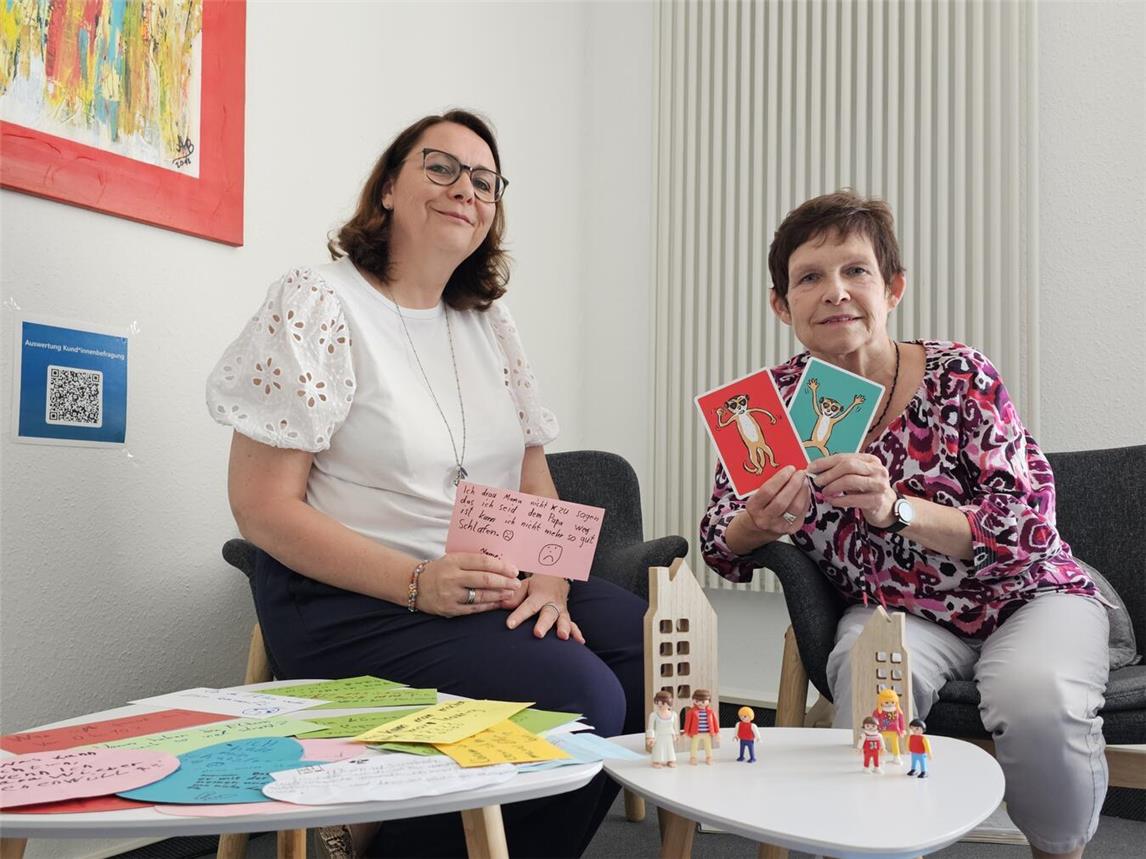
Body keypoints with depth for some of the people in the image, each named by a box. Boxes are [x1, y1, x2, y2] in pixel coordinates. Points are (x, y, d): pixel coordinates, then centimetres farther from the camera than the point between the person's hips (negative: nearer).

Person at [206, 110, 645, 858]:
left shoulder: (490, 325, 14)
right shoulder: (317, 306, -6)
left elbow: (536, 486, 12)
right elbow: (263, 507, -12)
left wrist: (549, 579, -10)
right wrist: (419, 585, -22)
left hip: (496, 592, 7)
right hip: (354, 603, -6)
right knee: (580, 698, -26)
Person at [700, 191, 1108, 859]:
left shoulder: (959, 375, -15)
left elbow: (1029, 527, -19)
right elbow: (721, 546, -4)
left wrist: (896, 509, -36)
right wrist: (757, 523, -30)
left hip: (1025, 596, 0)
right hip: (893, 610, 1)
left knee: (1038, 696, -31)